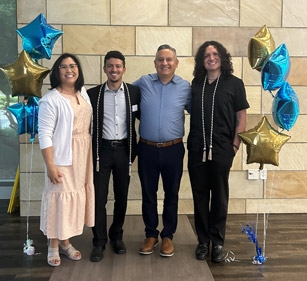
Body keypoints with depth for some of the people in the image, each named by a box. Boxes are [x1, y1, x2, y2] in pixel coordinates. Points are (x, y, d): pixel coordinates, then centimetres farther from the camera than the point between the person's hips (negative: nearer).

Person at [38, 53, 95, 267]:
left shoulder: (84, 93, 6)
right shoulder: (51, 99, -13)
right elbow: (45, 135, -15)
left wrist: (93, 155, 12)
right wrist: (50, 165, -18)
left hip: (83, 155, 6)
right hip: (62, 156, -6)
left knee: (76, 196, 13)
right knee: (59, 197, 2)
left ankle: (65, 241, 29)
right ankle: (53, 245, 20)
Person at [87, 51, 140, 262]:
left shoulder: (134, 92, 0)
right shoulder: (93, 93, -1)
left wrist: (136, 149, 3)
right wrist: (90, 150, -2)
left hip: (124, 149, 1)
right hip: (102, 149, -1)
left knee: (122, 197, 10)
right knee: (99, 197, 0)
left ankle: (117, 236, 28)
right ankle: (99, 242, 12)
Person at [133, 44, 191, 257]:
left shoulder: (186, 87, 0)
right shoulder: (143, 83, -1)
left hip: (173, 149, 0)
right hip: (147, 148, 1)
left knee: (171, 194, 9)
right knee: (148, 193, 11)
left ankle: (168, 236, 25)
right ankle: (151, 234, 27)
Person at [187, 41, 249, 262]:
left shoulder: (234, 83, 1)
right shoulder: (196, 84, 9)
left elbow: (241, 118, 1)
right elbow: (191, 113, 13)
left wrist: (235, 144, -7)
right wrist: (190, 142, 4)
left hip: (221, 149, -2)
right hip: (197, 149, 3)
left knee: (219, 196, 7)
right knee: (200, 196, 8)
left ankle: (218, 242, 20)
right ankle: (203, 241, 21)